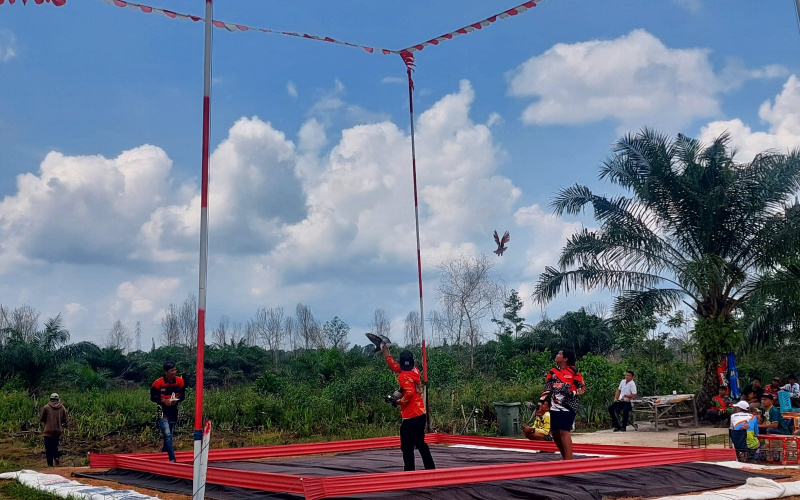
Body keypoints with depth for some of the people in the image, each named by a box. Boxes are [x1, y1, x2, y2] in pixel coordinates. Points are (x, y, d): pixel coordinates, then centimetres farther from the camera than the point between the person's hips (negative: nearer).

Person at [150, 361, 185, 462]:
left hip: (173, 411, 4)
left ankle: (164, 451, 36)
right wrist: (163, 400, -21)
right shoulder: (158, 383, -15)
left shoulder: (180, 381, -5)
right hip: (162, 411, -4)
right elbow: (153, 397, -5)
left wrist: (176, 400, -15)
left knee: (170, 435, 15)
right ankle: (172, 459, -16)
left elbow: (183, 395, 6)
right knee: (167, 435, -16)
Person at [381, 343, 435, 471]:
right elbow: (394, 366, 19)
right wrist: (385, 350, 22)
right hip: (421, 415, 9)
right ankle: (430, 468, 26)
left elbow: (410, 393, -28)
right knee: (421, 444, 21)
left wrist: (398, 401, -11)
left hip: (410, 418, -9)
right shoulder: (415, 371, 8)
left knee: (407, 447, -3)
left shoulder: (403, 376, -14)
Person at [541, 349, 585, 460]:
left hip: (568, 406, -6)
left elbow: (583, 388, -1)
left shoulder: (573, 371, -2)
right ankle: (564, 456, 27)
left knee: (564, 432, -14)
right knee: (554, 432, 9)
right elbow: (547, 388, 14)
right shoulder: (552, 372, 12)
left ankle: (569, 459, -11)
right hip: (554, 407, 6)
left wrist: (572, 393, -16)